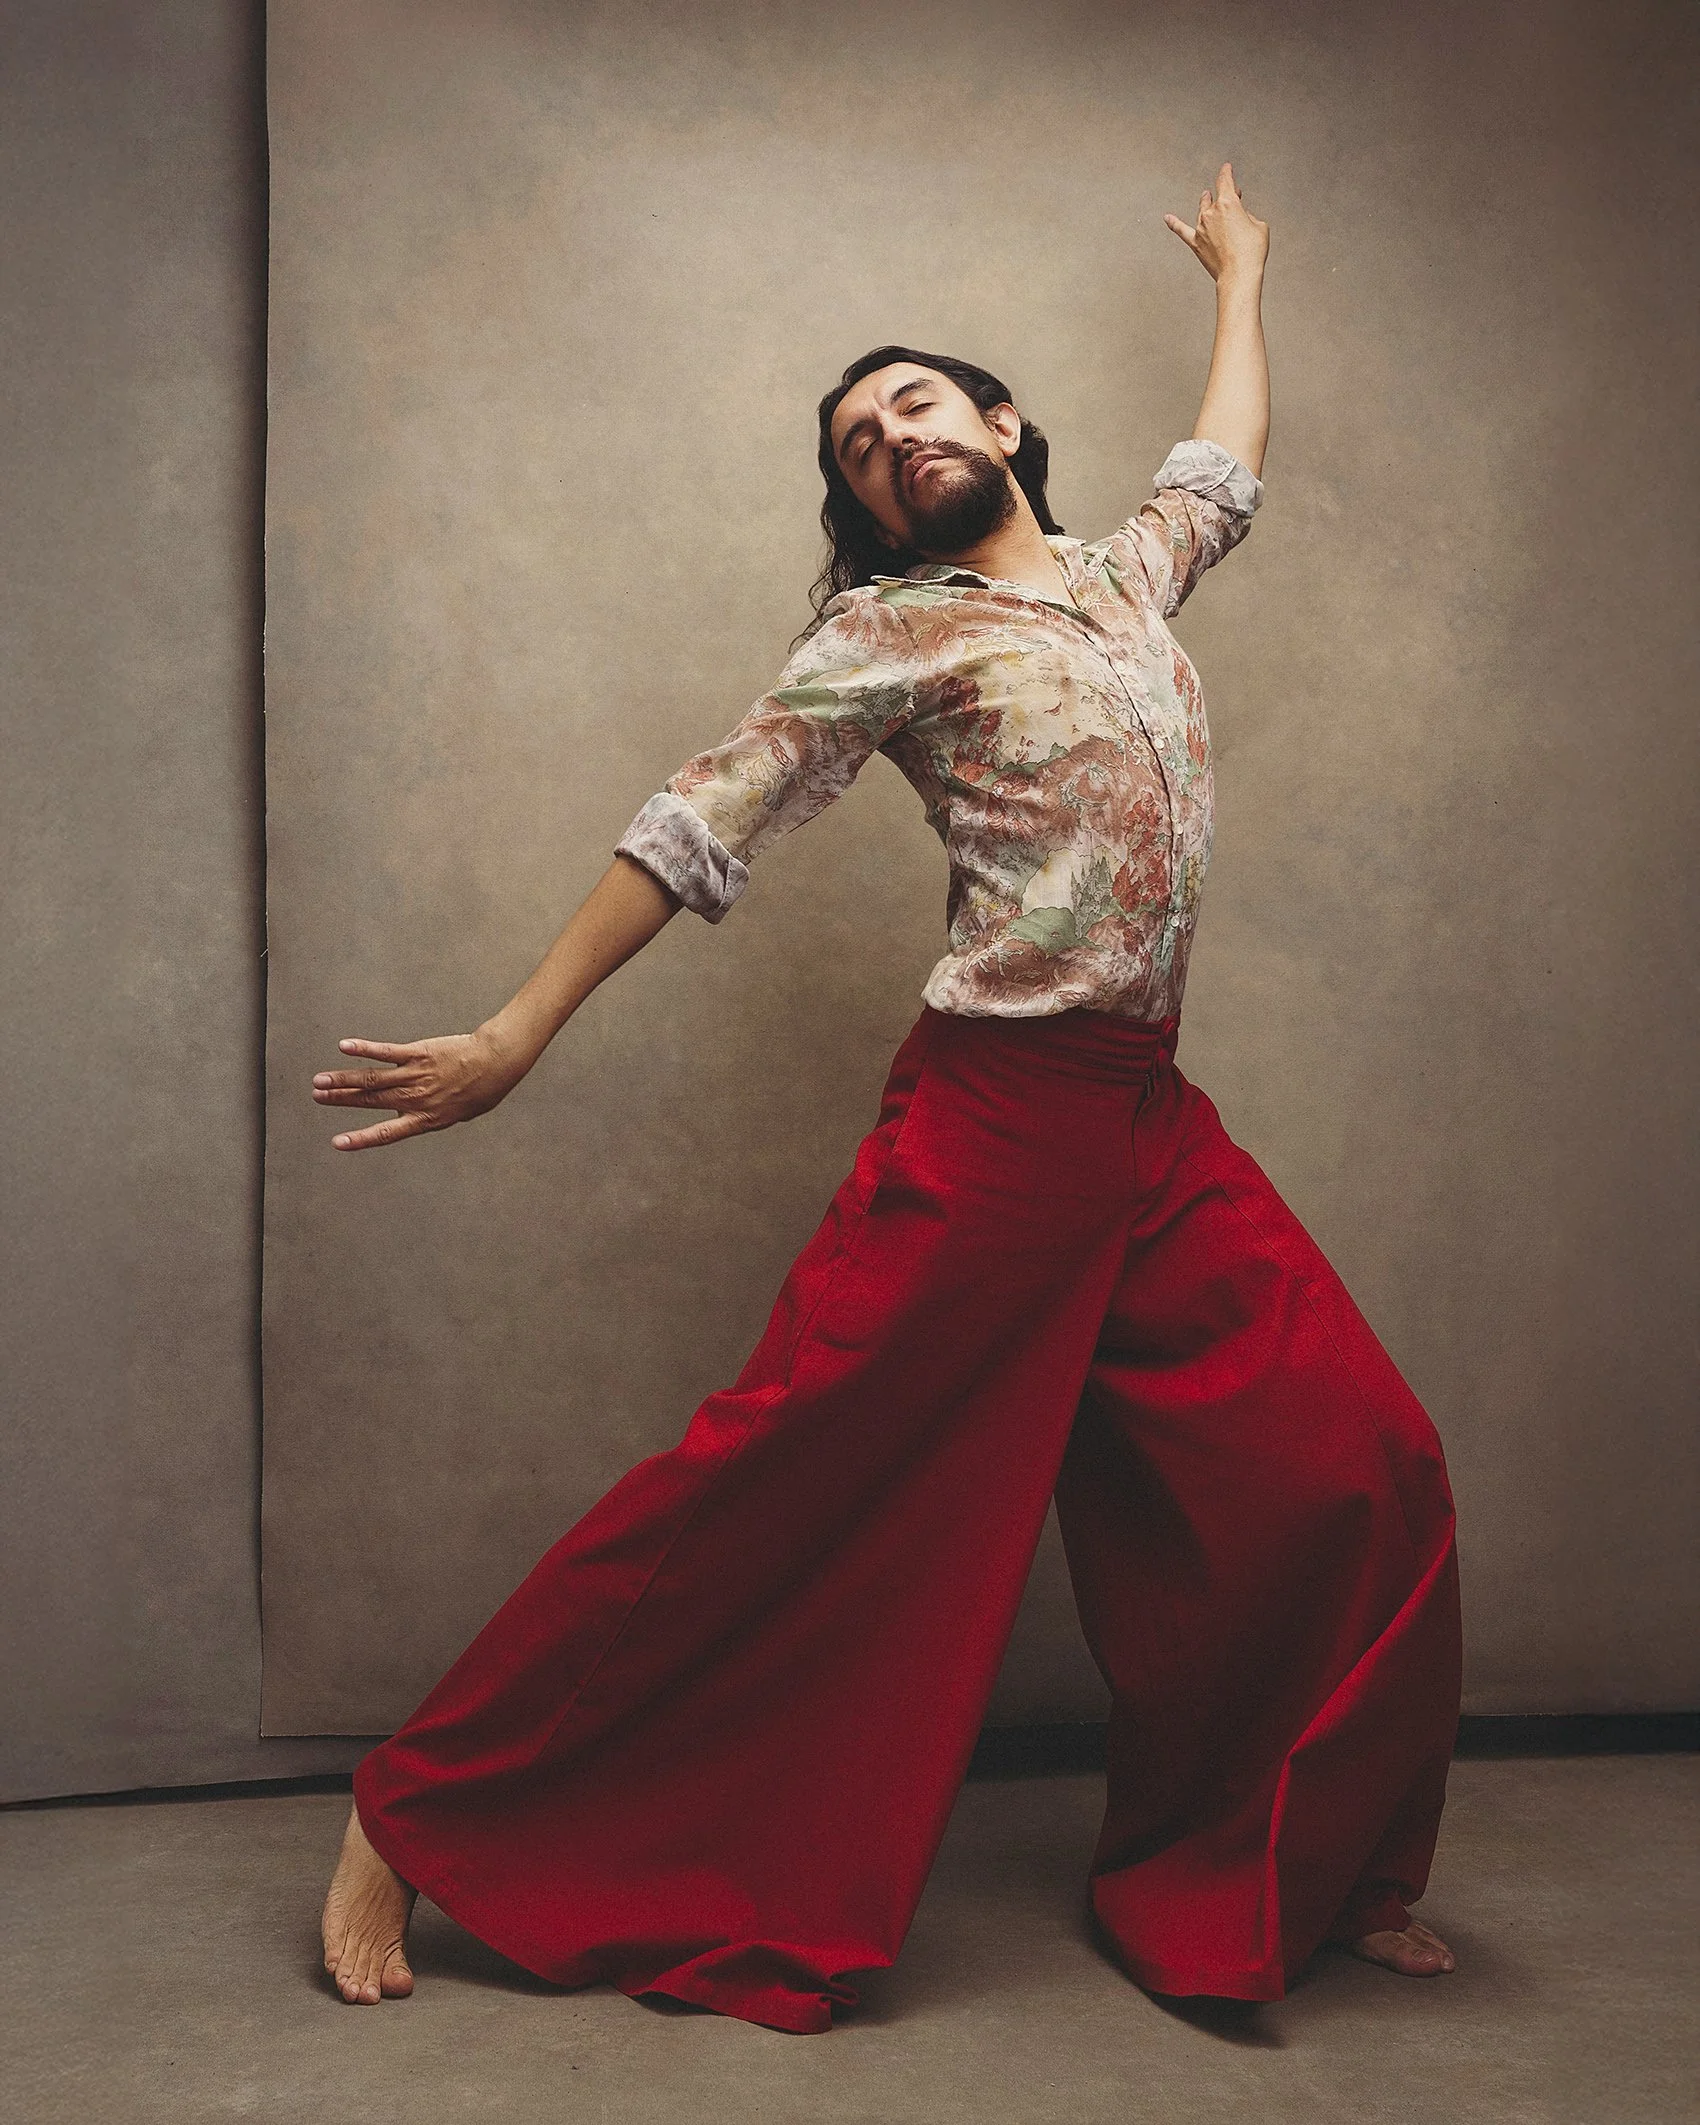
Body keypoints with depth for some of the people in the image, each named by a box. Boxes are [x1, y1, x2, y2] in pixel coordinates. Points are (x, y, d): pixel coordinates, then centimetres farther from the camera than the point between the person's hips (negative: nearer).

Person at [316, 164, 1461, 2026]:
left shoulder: (1130, 578, 20)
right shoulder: (894, 633, 3)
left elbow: (1228, 461, 41)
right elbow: (702, 824, -3)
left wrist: (1238, 276, 55)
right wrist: (522, 1030, -10)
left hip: (1159, 1134, 6)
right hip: (991, 1125, -6)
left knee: (1364, 1472, -1)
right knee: (779, 1486, -8)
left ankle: (1301, 1877, 20)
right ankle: (413, 1822, 4)